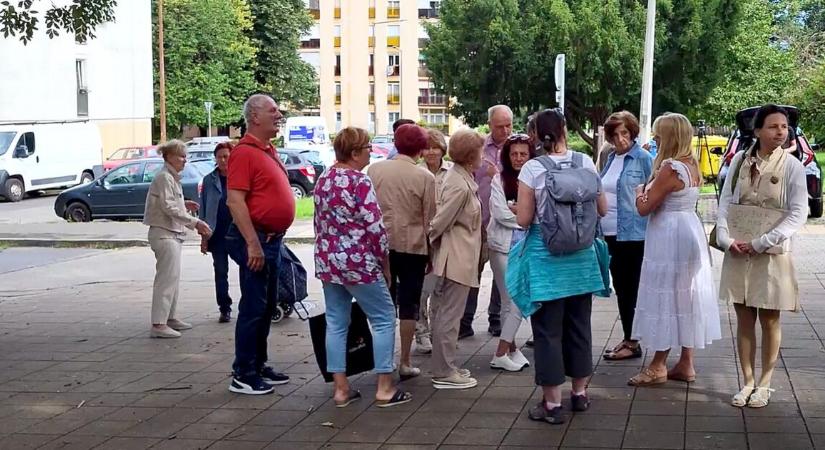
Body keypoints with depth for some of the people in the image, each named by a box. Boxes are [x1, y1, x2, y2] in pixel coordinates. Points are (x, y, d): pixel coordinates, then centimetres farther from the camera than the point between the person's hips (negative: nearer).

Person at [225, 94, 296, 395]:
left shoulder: (268, 150, 14)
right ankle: (243, 375, 1)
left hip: (272, 239, 10)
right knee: (253, 307, -6)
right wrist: (253, 244, -25)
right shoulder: (245, 152, -15)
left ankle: (259, 366, 24)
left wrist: (273, 239, 18)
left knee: (267, 306, 15)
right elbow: (235, 201, -22)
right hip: (256, 238, -10)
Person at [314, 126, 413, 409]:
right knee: (384, 318, 3)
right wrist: (385, 262, -5)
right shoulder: (360, 182, -16)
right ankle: (385, 388, 4)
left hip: (327, 261, 8)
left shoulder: (323, 181, 8)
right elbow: (375, 227, -17)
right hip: (358, 262, -8)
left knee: (336, 323, 9)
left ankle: (341, 389, 11)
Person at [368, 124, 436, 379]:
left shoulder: (374, 170, -2)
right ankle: (405, 363, 10)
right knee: (409, 304, 7)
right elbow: (429, 219, -3)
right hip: (413, 247, -2)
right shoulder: (425, 178, -9)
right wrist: (431, 254, 6)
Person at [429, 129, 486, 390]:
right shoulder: (459, 186, -21)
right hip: (456, 258, -10)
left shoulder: (460, 178, 10)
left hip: (459, 258, 10)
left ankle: (446, 367, 24)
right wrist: (429, 246, -6)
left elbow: (443, 219, 13)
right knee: (449, 316, -3)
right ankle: (444, 373, 3)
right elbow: (440, 222, -19)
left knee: (445, 313, 15)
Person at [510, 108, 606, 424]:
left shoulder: (532, 169, -12)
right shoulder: (585, 163, -3)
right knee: (579, 324, 16)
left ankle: (552, 403, 6)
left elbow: (523, 219, -10)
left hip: (546, 256, -4)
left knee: (548, 329, 3)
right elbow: (601, 209, 5)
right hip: (580, 255, 4)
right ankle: (580, 392, 28)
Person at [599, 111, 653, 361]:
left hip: (633, 235, -7)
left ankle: (632, 342, 7)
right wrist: (598, 226, 15)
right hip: (611, 234, 8)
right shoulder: (611, 159, 13)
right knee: (620, 288, 13)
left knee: (631, 289, -1)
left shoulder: (644, 159, -9)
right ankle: (627, 338, 21)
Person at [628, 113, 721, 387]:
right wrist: (650, 191, 9)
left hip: (670, 238, -9)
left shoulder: (670, 168, -19)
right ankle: (686, 365, 18)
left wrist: (640, 191, 3)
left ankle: (658, 367, 5)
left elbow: (644, 208, -15)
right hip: (690, 232, 9)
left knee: (665, 299, -2)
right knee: (686, 298, 12)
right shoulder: (693, 166, 8)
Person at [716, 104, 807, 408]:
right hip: (737, 254, 2)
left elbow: (798, 214, -10)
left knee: (769, 321, 7)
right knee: (744, 319, 8)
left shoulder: (792, 166, -6)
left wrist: (760, 243, -16)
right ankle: (748, 381, 19)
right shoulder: (740, 160, 1)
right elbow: (725, 202, 4)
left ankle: (764, 384, 20)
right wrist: (726, 238, -11)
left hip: (772, 255, -2)